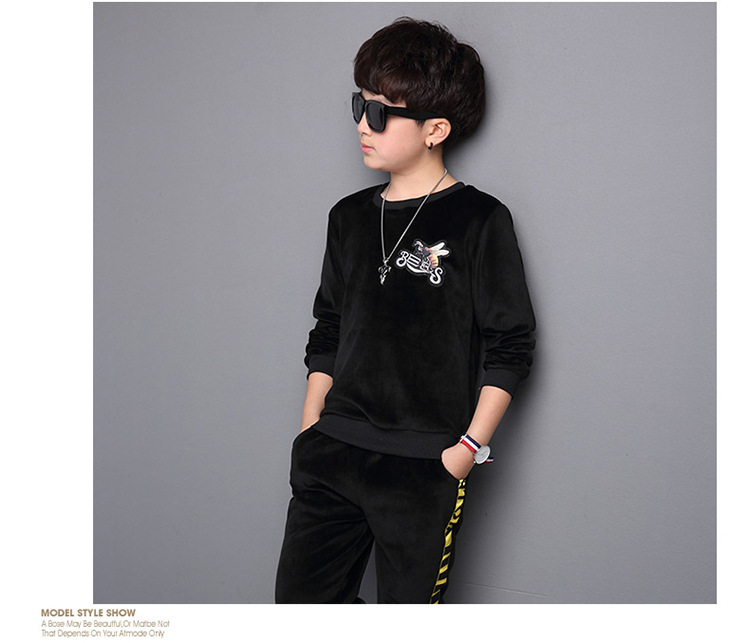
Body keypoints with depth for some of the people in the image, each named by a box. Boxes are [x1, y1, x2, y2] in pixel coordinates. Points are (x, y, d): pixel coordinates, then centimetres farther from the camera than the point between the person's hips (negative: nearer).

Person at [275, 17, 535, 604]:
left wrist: (470, 447, -11)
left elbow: (511, 346, -6)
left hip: (426, 467, -5)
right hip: (332, 454, 6)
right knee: (300, 598, 10)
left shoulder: (480, 221, -6)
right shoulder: (350, 217, 11)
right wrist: (311, 428, 12)